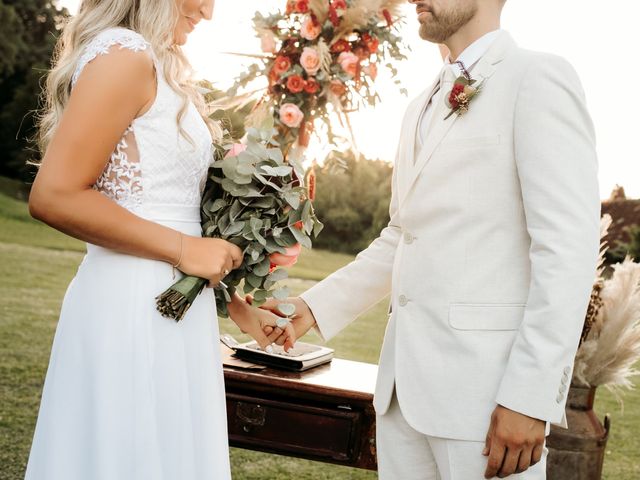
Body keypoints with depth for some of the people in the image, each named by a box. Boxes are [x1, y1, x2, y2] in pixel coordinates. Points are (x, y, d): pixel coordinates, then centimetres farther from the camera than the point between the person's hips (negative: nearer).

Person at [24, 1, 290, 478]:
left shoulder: (157, 68, 16)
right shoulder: (125, 52, -12)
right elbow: (55, 195, -20)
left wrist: (236, 305, 15)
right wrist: (183, 249, -15)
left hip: (166, 299, 9)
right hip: (134, 301, -9)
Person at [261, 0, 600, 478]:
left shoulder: (538, 78, -7)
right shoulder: (422, 109, 18)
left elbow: (568, 248, -14)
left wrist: (530, 397, -19)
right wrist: (317, 306, 10)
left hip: (486, 385, -7)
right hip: (405, 381, 7)